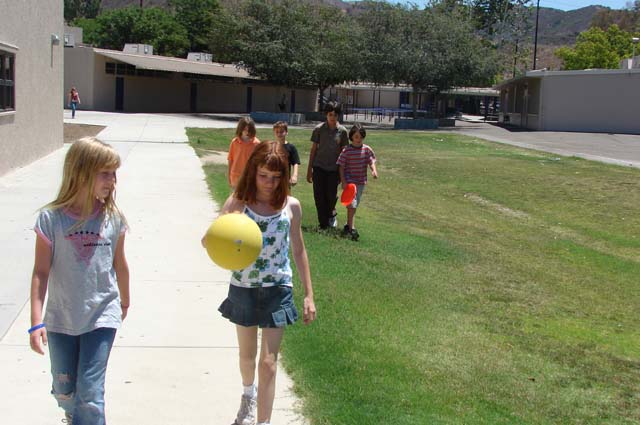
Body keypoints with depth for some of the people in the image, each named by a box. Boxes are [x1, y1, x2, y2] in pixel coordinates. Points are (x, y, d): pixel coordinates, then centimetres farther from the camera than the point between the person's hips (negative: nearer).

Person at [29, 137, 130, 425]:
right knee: (64, 390, 17)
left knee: (90, 393, -5)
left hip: (102, 316, 0)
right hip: (61, 318, 0)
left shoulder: (113, 218, -5)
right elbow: (41, 272, -9)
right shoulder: (52, 218, -12)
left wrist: (124, 302, 22)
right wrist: (36, 322, -12)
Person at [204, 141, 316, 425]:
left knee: (268, 361, -3)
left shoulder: (291, 206, -7)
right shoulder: (237, 202, -10)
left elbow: (298, 251, 4)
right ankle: (249, 394, 51)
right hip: (243, 289, 1)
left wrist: (309, 295, 6)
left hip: (277, 290, -1)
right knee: (247, 354, 21)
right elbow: (208, 241, -17)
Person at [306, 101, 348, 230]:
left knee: (331, 196, -2)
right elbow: (313, 149, 4)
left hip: (334, 168, 0)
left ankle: (331, 214, 30)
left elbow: (342, 152, 8)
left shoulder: (342, 131, 2)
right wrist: (309, 170, 3)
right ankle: (323, 224, 11)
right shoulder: (319, 129, -1)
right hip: (319, 167, 0)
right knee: (319, 197, 0)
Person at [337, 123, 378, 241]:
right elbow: (341, 166, -6)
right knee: (352, 204, -14)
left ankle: (348, 226, 31)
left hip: (361, 182, 5)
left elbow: (371, 161, -2)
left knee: (354, 205, 16)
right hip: (349, 181, -5)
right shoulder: (346, 151, -9)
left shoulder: (367, 149, 1)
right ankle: (351, 228, -14)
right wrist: (343, 181, -13)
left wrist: (374, 170, -23)